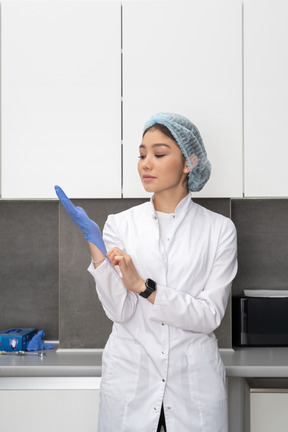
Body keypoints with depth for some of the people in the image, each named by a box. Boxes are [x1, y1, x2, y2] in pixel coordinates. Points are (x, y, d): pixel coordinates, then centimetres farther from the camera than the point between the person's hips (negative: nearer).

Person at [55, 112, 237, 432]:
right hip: (130, 378, 1)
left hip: (193, 382, 0)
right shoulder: (120, 224, -1)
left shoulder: (219, 230, -3)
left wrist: (143, 286, -19)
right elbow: (118, 311, -8)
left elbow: (210, 315, -10)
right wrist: (96, 248, -20)